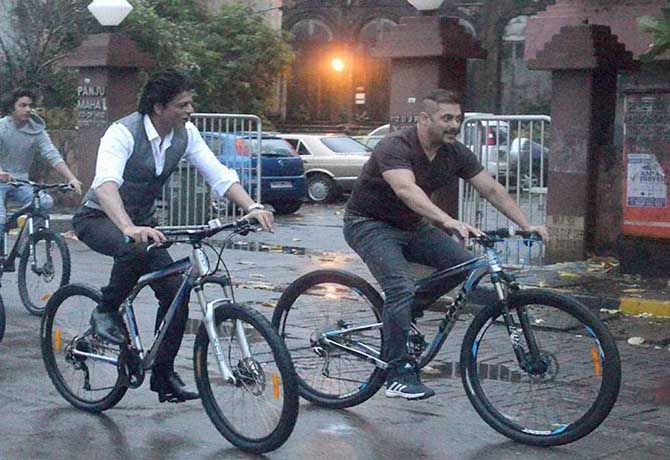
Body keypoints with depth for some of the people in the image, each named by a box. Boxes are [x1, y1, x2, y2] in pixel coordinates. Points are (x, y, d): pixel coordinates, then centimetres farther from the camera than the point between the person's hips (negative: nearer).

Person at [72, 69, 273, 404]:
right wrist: (129, 229, -62)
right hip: (99, 218, -6)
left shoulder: (186, 134, -9)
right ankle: (106, 312, -13)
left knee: (176, 291, -9)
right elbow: (105, 185, -44)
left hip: (142, 221, 6)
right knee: (137, 250, -39)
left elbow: (219, 175, -13)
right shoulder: (123, 133, -28)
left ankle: (163, 374, 7)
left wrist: (251, 207, -32)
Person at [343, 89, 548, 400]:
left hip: (411, 225, 7)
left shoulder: (455, 153, -5)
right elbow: (407, 190, -44)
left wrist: (526, 225, -15)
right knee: (401, 287, -27)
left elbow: (492, 189, -4)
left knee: (462, 264, -11)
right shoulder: (395, 148, -27)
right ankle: (398, 375, -21)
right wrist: (449, 222, -57)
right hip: (370, 224, -7)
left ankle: (400, 314, 5)